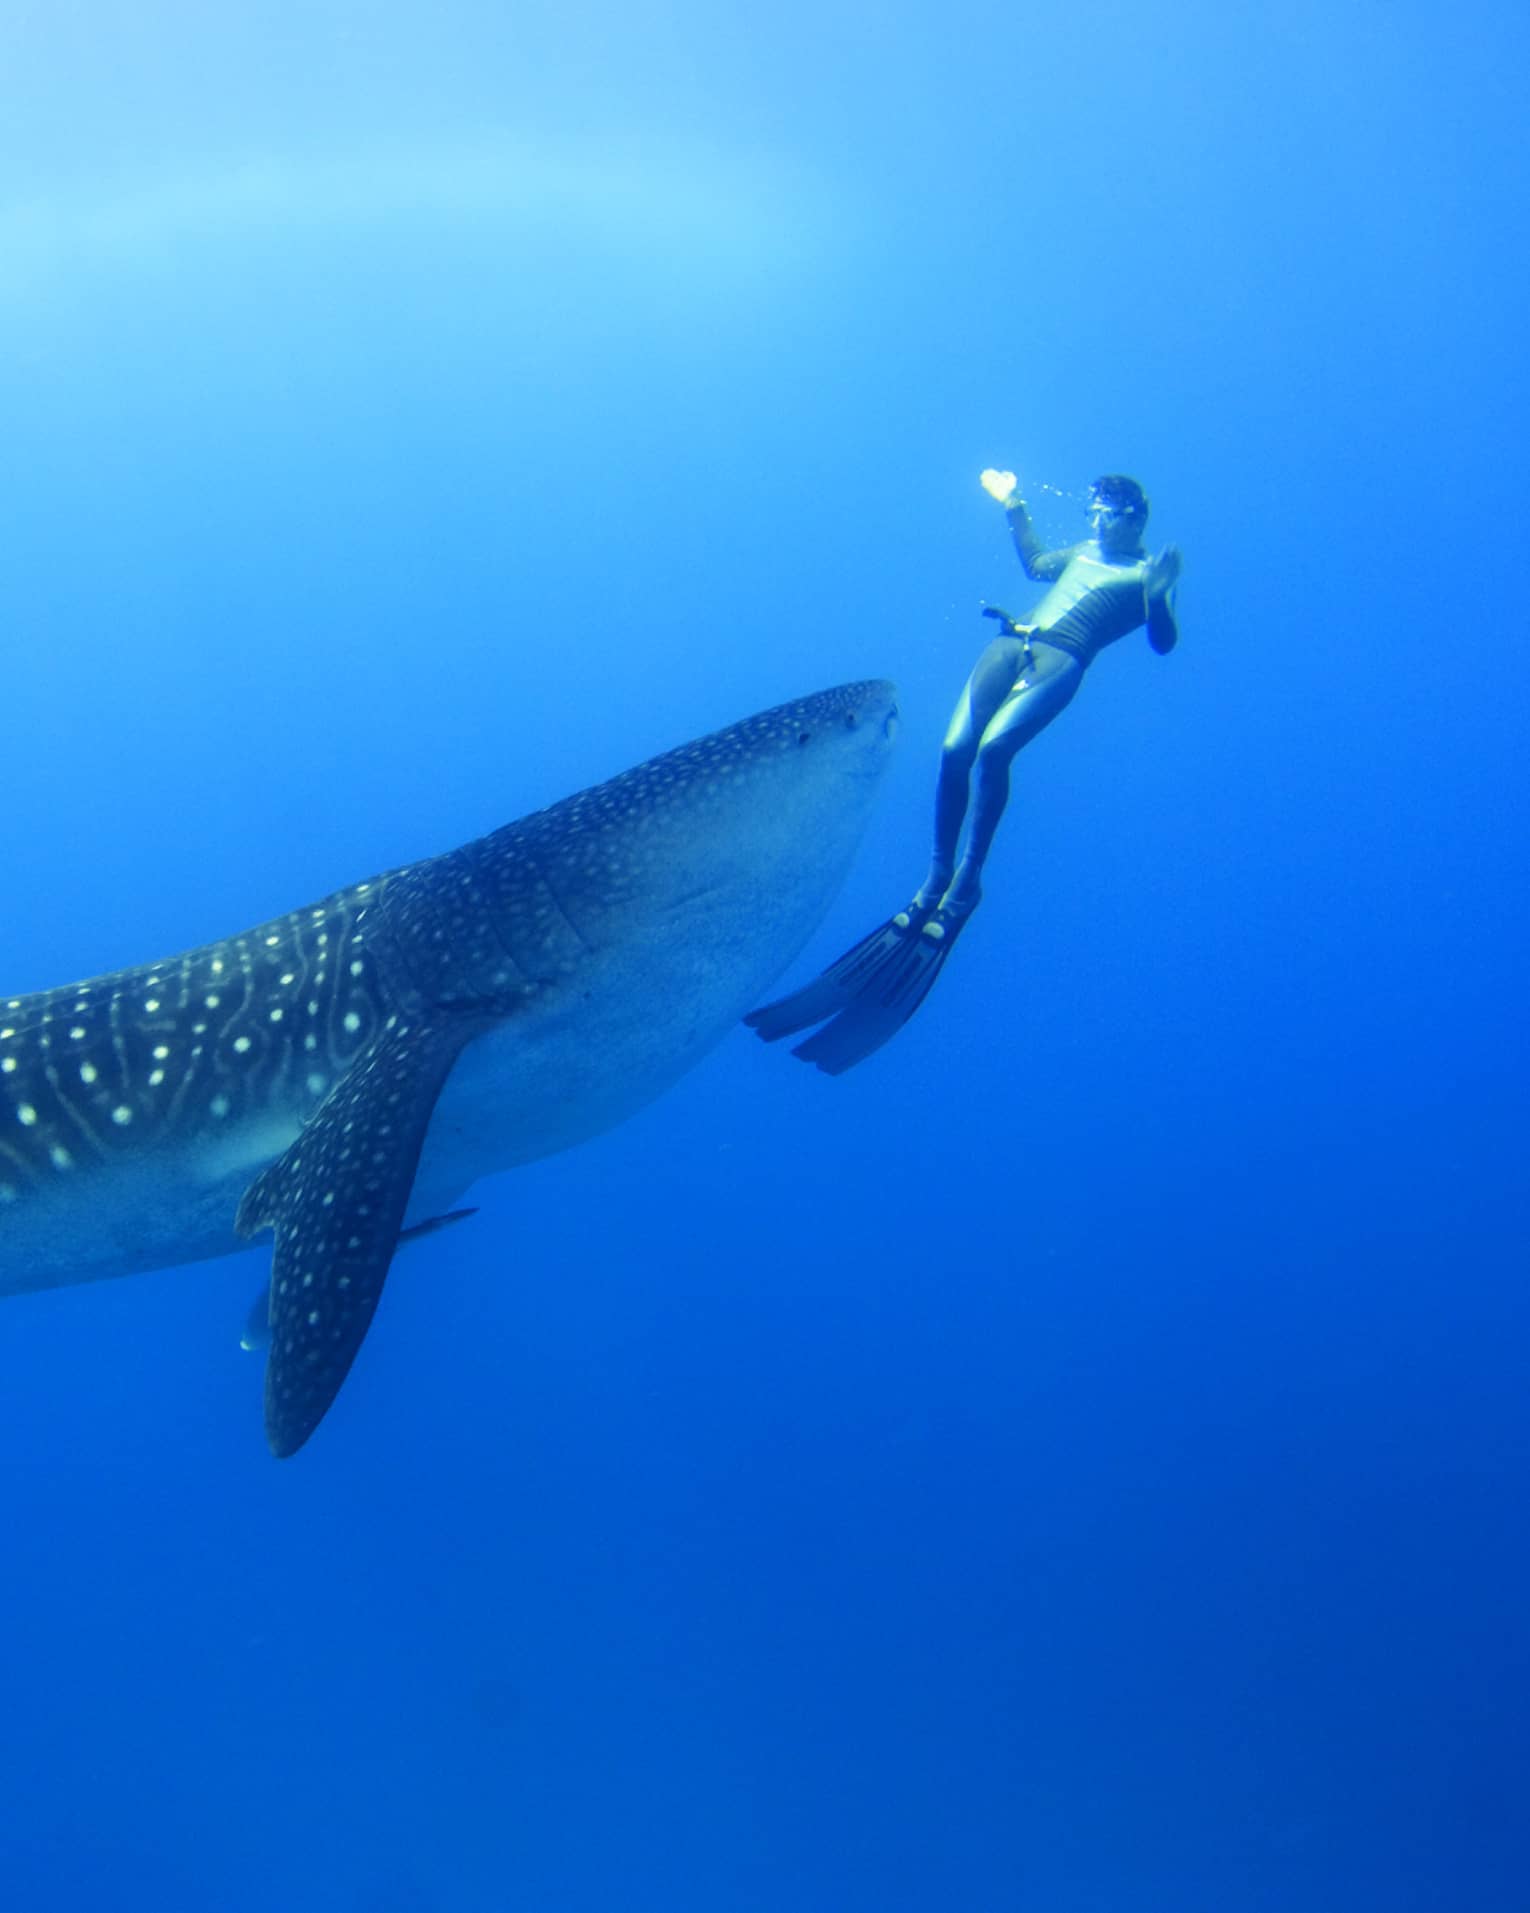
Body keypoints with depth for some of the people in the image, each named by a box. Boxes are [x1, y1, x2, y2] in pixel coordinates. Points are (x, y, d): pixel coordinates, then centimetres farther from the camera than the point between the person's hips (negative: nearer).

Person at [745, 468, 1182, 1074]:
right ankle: (937, 876, -8)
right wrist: (1012, 504, 54)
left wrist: (1161, 592, -16)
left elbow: (1163, 642, -1)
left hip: (1061, 662, -6)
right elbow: (1035, 563, 51)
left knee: (993, 747, -31)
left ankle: (968, 879, -21)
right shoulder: (1080, 554, 32)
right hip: (1010, 645, 6)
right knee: (955, 749, -17)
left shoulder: (1144, 575, 12)